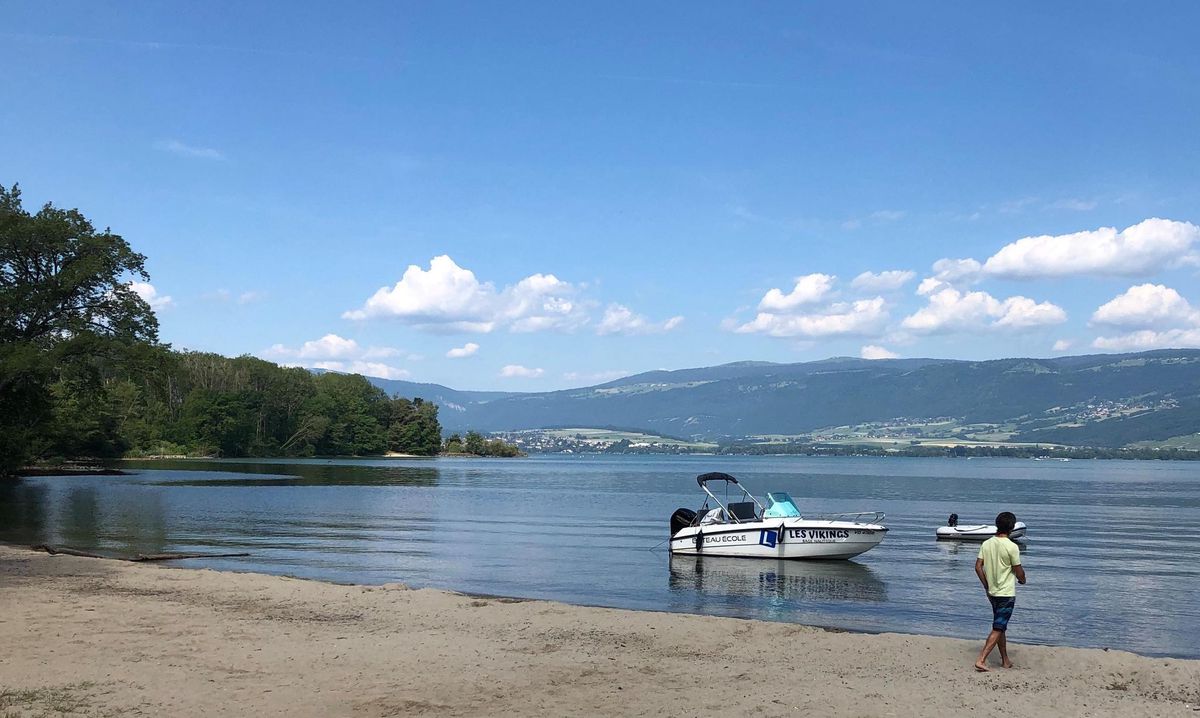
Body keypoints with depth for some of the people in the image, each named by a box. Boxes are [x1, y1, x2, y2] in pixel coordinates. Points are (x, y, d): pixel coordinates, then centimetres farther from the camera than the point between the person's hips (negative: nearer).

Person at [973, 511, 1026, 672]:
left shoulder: (986, 544, 0)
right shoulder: (1011, 547, -17)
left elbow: (978, 566, 1)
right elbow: (1019, 571, -10)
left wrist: (987, 586, 11)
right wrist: (1023, 580, 13)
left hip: (992, 592, 6)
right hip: (1007, 594, -6)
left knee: (1000, 627, 18)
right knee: (998, 629, -4)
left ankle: (1005, 660, 27)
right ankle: (981, 660, -12)